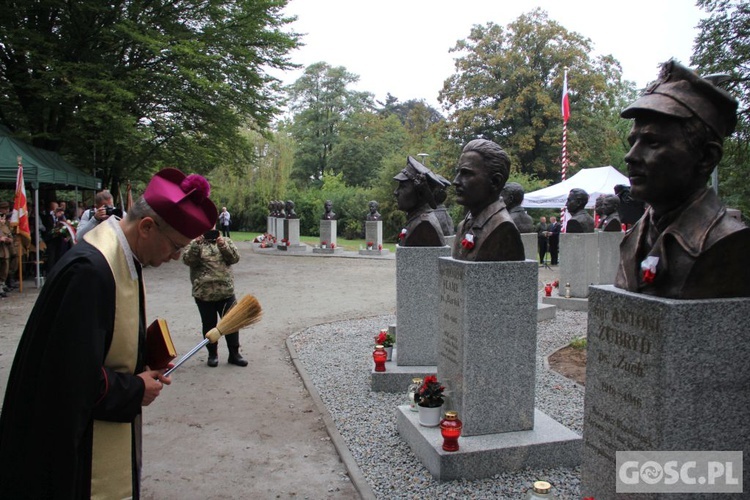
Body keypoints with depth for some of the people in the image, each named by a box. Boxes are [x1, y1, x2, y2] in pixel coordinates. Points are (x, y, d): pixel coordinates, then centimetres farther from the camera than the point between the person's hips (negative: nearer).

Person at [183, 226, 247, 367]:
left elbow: (235, 258, -5)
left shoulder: (225, 241, 8)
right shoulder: (196, 243, 4)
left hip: (226, 292, 1)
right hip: (204, 294, -1)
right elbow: (187, 260, -11)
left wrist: (223, 246, -20)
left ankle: (234, 354, 17)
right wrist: (196, 245, -25)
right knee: (209, 324, 9)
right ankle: (212, 354, 24)